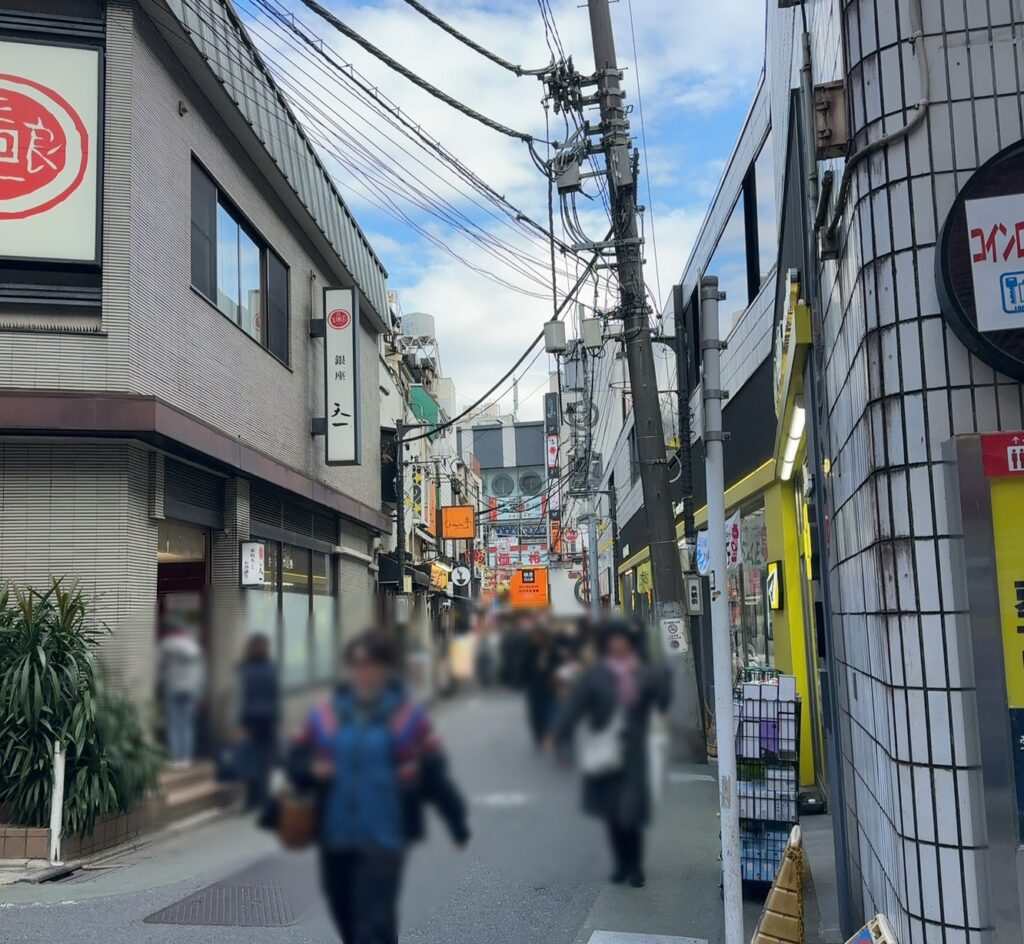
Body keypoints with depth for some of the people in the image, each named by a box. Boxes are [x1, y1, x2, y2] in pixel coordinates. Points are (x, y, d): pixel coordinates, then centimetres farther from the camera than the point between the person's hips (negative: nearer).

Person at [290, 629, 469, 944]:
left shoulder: (408, 717, -3)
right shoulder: (324, 716, 4)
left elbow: (433, 774, 1)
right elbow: (296, 760, 9)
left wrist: (457, 823, 4)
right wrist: (312, 769, -14)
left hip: (384, 841, -4)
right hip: (336, 839, 4)